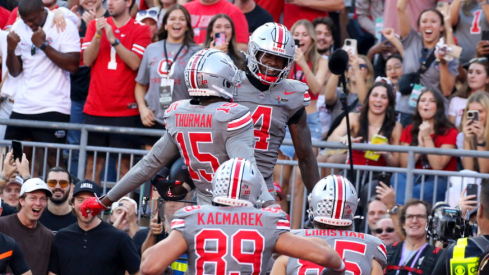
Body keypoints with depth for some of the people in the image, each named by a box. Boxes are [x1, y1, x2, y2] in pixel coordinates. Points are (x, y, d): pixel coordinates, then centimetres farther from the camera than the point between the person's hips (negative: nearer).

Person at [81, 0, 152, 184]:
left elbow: (135, 63, -10)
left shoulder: (140, 30, 2)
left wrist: (113, 39, -16)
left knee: (124, 164, -5)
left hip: (125, 110, -3)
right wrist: (98, 35, -11)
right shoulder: (96, 25, 12)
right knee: (93, 163, 2)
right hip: (95, 109, 3)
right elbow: (87, 60, 2)